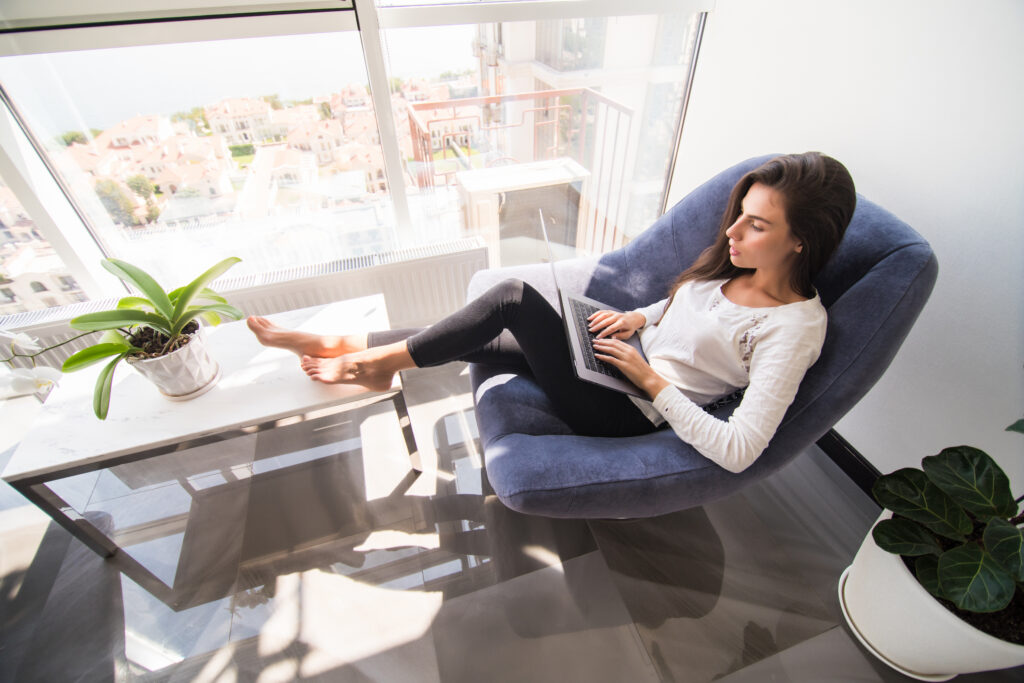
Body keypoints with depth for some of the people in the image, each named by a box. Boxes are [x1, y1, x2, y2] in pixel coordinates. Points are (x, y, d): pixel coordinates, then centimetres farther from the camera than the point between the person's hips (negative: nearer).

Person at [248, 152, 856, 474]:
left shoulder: (795, 326, -17)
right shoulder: (734, 265, 5)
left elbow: (739, 451, -24)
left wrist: (652, 380, -21)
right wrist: (636, 318, 1)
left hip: (629, 410, -7)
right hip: (623, 361, 8)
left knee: (514, 296, -21)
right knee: (474, 340, -4)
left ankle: (380, 360, -2)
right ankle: (346, 347, 12)